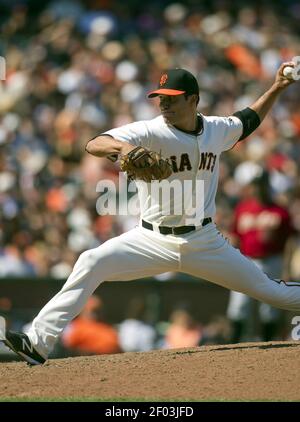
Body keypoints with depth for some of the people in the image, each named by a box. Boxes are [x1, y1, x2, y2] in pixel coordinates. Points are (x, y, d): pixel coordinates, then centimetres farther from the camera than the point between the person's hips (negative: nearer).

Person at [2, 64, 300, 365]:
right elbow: (93, 145, -28)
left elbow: (249, 121, 25)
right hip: (153, 240, -3)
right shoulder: (149, 132, -13)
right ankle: (39, 343, -22)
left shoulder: (217, 130, 1)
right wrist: (123, 146, -49)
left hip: (204, 243, 3)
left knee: (265, 289, 5)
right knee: (91, 263, -22)